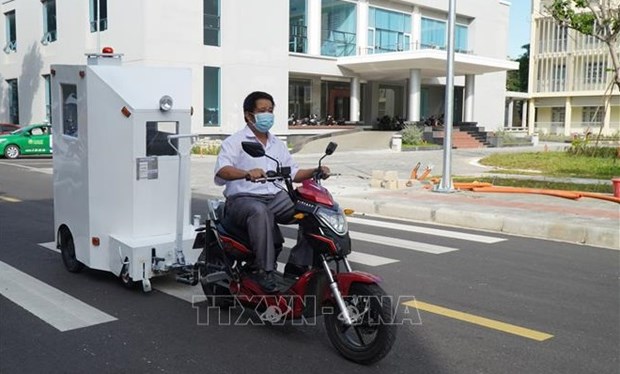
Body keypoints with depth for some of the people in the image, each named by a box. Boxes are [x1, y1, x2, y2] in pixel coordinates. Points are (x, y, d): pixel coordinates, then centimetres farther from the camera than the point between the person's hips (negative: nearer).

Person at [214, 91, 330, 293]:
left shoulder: (278, 144, 23)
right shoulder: (235, 142, 1)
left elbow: (292, 172, 22)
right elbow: (221, 171, -17)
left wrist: (315, 171, 3)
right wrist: (247, 173, -37)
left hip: (276, 198, 6)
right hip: (243, 199, -6)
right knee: (260, 212, -40)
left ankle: (297, 266, -14)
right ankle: (264, 271, -35)